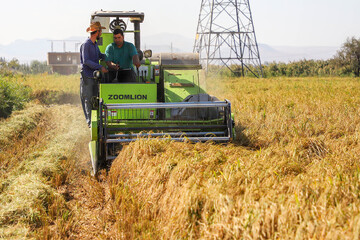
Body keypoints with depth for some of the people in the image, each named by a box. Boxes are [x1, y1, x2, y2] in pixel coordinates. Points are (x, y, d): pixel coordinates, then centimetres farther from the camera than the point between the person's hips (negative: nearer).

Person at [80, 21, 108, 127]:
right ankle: (90, 122, 3)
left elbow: (100, 55, 30)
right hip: (87, 76, -8)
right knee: (88, 100, -2)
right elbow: (86, 61, -20)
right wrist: (100, 67, -22)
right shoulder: (86, 44, -13)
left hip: (95, 76, 8)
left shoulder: (95, 44, 13)